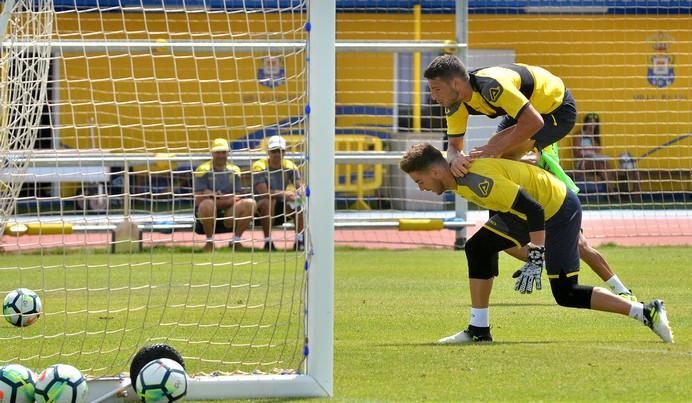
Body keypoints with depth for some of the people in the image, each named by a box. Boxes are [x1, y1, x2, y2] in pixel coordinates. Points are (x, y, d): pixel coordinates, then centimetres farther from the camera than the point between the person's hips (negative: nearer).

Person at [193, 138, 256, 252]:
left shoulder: (234, 170, 7)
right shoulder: (203, 170, -5)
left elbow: (237, 199, 1)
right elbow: (199, 199, -15)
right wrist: (228, 200, -19)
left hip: (228, 216, 4)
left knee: (250, 203, -18)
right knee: (207, 204, -37)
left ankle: (236, 240, -4)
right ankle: (209, 241, -15)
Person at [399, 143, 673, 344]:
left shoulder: (479, 181, -29)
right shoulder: (459, 180, 1)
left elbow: (534, 210, -30)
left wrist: (534, 261, -29)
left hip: (559, 209, -10)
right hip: (533, 209, 10)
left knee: (566, 294, -9)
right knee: (479, 247, 1)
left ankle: (648, 313, -4)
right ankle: (479, 329, 5)